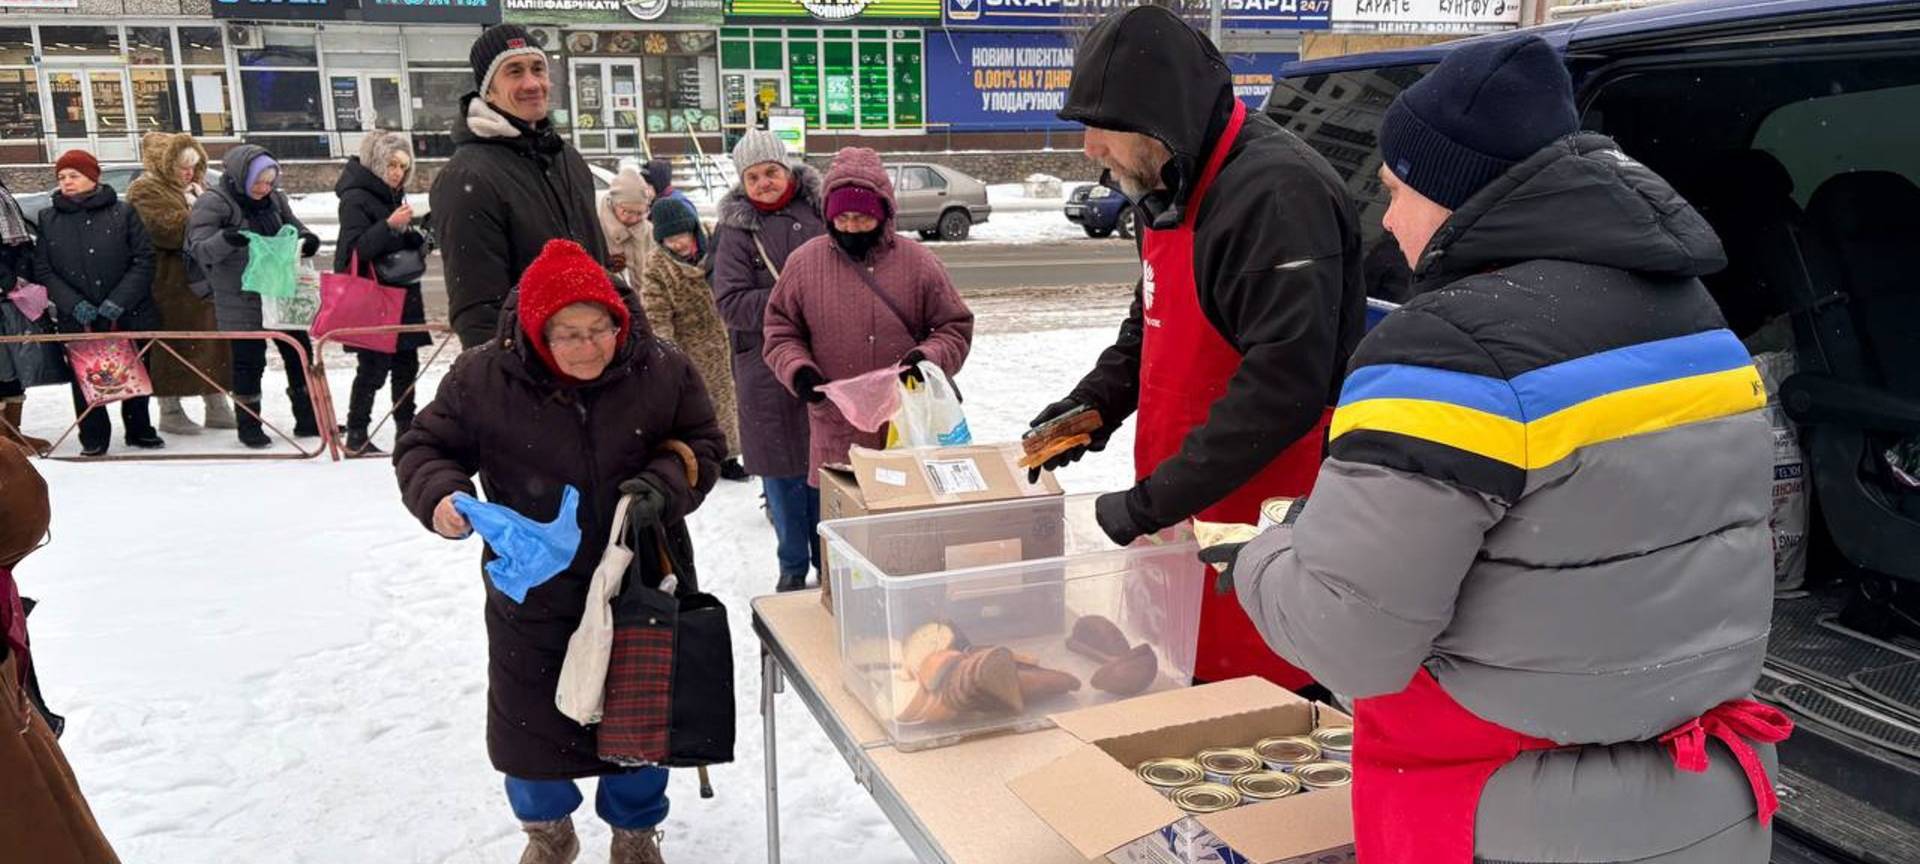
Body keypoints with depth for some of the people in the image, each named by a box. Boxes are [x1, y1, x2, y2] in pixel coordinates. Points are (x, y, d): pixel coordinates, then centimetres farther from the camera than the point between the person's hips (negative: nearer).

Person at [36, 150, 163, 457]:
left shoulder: (123, 213, 0)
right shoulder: (48, 220, 6)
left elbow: (144, 260, -4)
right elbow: (43, 269, 3)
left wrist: (119, 301, -13)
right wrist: (73, 304, -12)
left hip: (129, 314, -1)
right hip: (77, 319, 1)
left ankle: (139, 430, 24)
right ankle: (93, 438, 12)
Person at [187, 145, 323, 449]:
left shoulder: (274, 199, 5)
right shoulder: (212, 203, -12)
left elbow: (292, 224, 20)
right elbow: (199, 249, -16)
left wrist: (306, 238, -3)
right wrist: (225, 239, -36)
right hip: (241, 301, -6)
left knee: (299, 352, 10)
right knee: (248, 361, 1)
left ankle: (307, 419, 23)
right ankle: (249, 425, 16)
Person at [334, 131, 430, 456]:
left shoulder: (393, 197, 15)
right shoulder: (355, 198, -10)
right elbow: (356, 250, -17)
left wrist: (420, 237, 2)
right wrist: (390, 225, -25)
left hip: (401, 293, 8)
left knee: (406, 363, 11)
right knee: (374, 366, -8)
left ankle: (406, 427, 21)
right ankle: (356, 435, 1)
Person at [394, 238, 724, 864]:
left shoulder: (662, 369, -11)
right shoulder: (484, 378, -13)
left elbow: (703, 446, -1)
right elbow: (423, 447, -1)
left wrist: (664, 485, -21)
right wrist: (440, 495, -23)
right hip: (533, 595, 0)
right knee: (533, 721, 14)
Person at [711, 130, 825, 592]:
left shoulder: (818, 211, 4)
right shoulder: (736, 229, -1)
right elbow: (730, 301, -8)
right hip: (767, 368, -1)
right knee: (781, 467, 6)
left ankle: (828, 557, 25)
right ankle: (793, 565, 22)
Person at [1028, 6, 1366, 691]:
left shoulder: (1276, 193, -20)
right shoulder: (1172, 192, 12)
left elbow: (1284, 383, -26)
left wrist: (1155, 502, -23)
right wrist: (1094, 404, 9)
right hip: (1186, 528, 9)